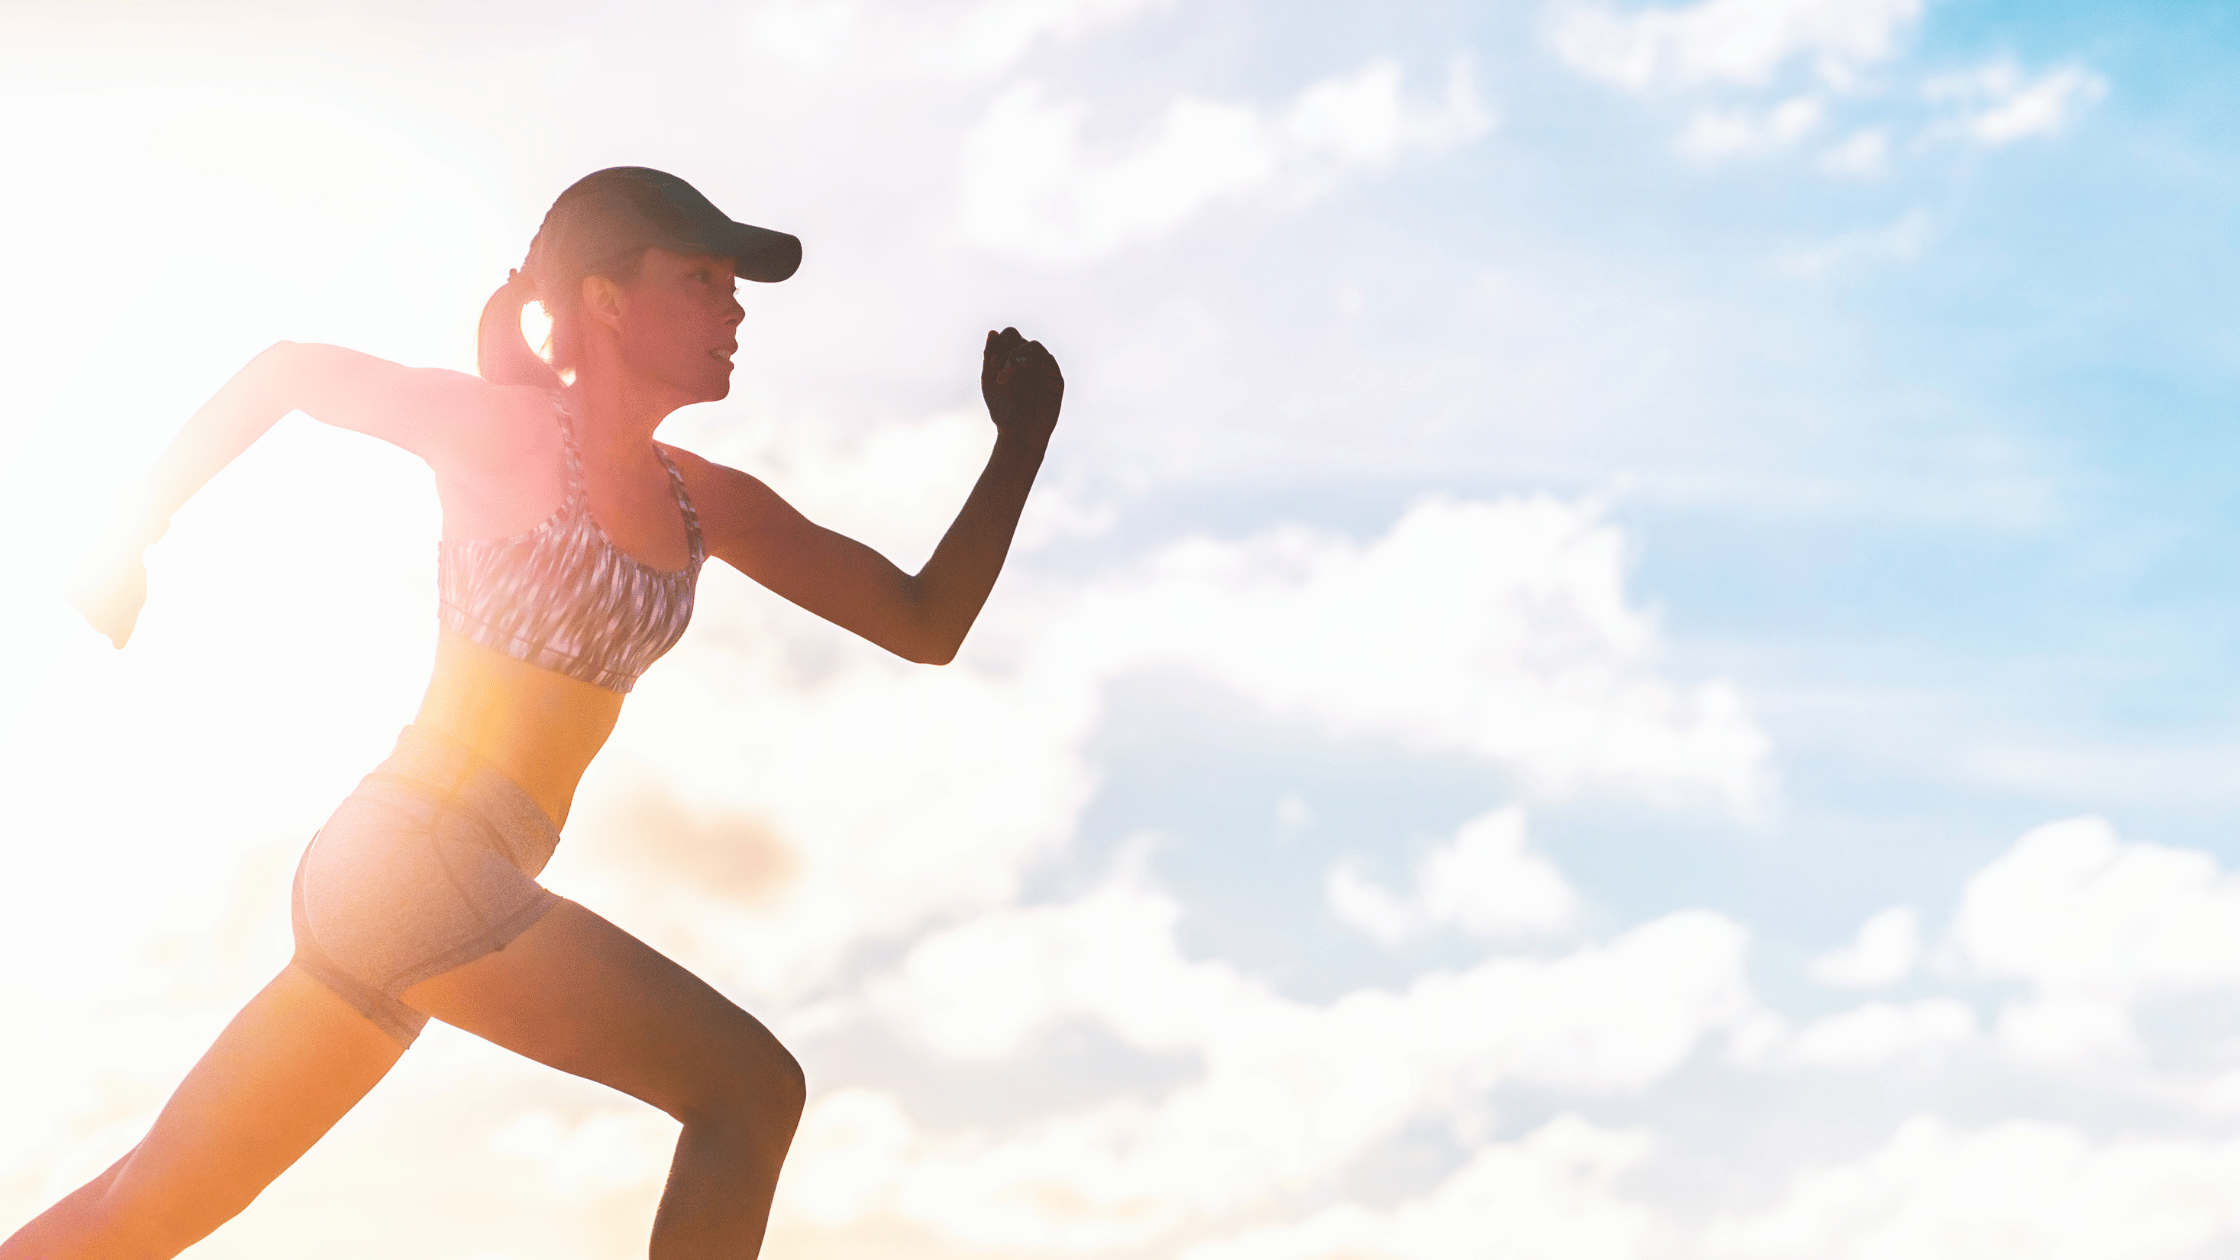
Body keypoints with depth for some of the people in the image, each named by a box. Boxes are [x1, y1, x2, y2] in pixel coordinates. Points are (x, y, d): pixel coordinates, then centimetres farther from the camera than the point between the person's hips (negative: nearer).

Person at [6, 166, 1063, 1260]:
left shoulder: (708, 505, 14)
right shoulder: (511, 429, -4)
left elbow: (925, 624, 14)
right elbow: (288, 371, 8)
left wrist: (1021, 440, 5)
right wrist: (130, 539, 10)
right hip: (416, 850, -8)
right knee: (750, 1087, -13)